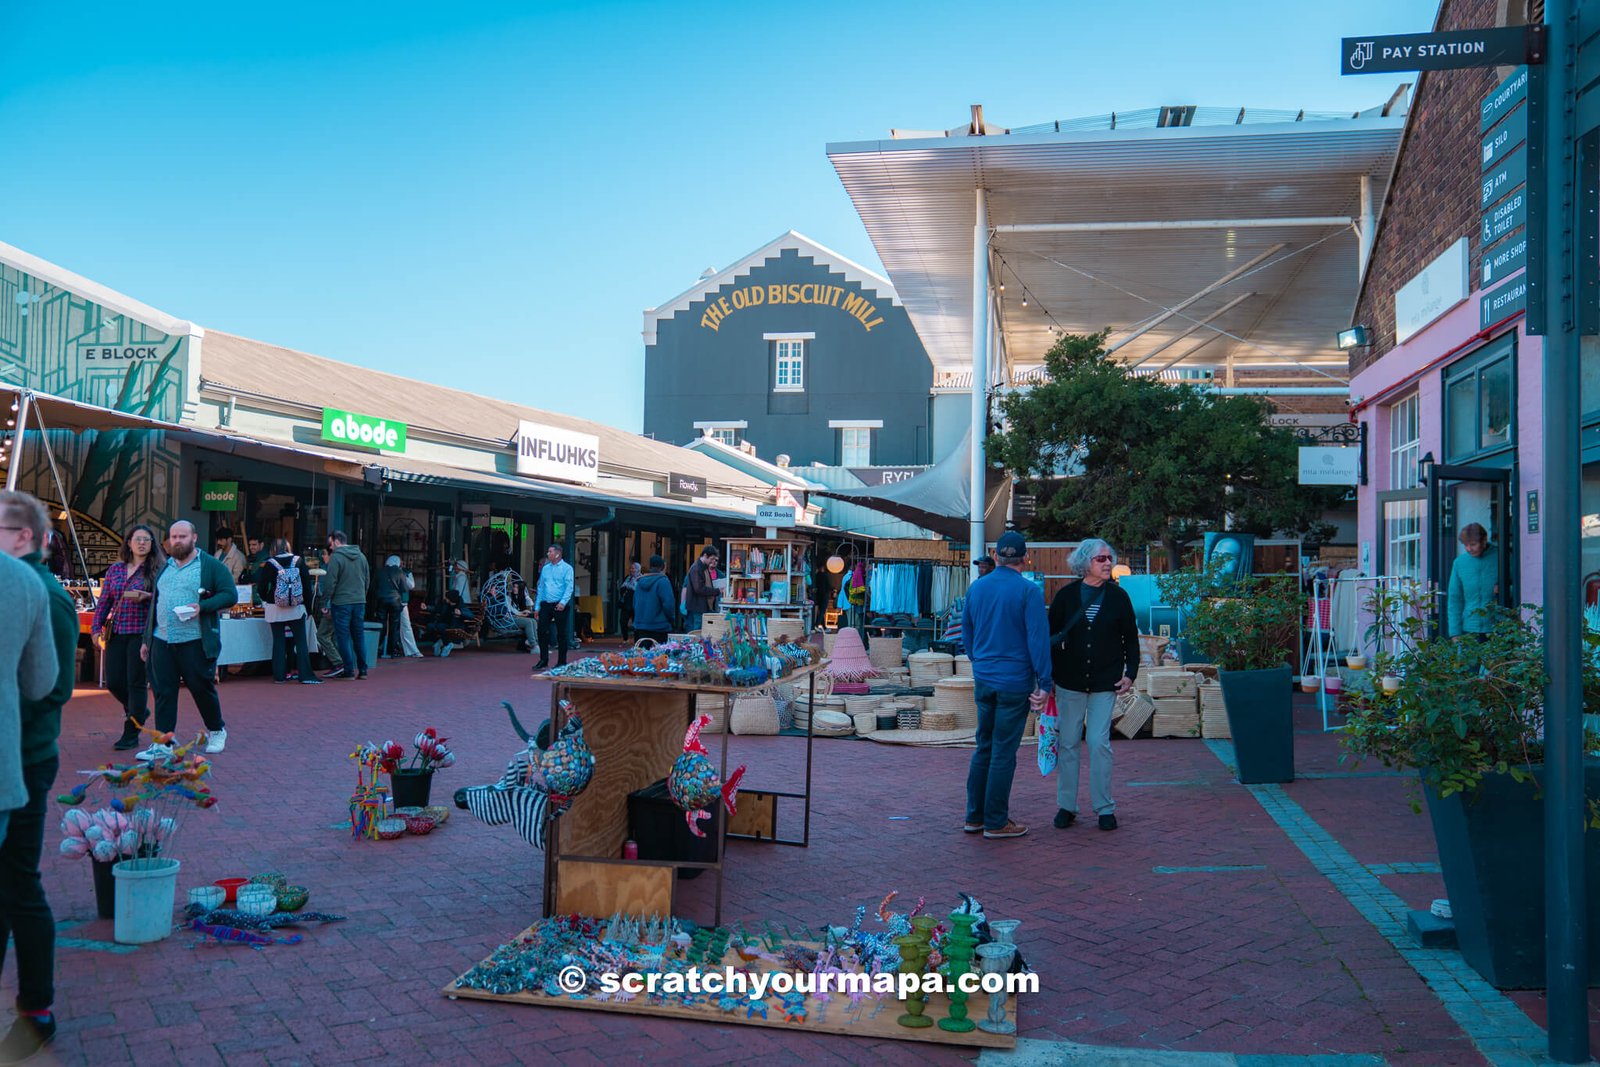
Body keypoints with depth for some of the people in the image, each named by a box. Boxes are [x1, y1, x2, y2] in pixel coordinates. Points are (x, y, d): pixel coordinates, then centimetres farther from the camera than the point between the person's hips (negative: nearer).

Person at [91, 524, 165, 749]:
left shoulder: (158, 569, -2)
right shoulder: (116, 569, 11)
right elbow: (104, 601, 13)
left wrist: (146, 597, -22)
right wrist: (96, 627, 6)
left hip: (142, 632, -5)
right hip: (116, 633, 5)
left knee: (136, 682, -3)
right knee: (113, 682, 5)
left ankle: (131, 734, 8)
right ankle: (139, 710, 34)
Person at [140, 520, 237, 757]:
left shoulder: (211, 565, -1)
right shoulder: (164, 567, 18)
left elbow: (230, 595, -7)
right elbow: (154, 604, 22)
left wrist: (202, 607, -21)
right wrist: (146, 639, 18)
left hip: (195, 642, -5)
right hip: (161, 640, 5)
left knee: (202, 688, 5)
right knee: (163, 692, 3)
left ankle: (216, 731, 25)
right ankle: (163, 744, 7)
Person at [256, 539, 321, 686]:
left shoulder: (270, 564, -3)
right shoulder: (299, 562, 0)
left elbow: (261, 587, 0)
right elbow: (308, 584, 1)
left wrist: (266, 600, 19)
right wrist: (306, 603, 11)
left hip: (275, 608, 0)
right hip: (296, 608, 0)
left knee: (278, 641, 7)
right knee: (301, 641, 2)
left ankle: (279, 675, 7)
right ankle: (305, 675, -3)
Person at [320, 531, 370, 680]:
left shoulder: (336, 557, -10)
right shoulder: (361, 556, 9)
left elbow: (330, 582, -12)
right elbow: (367, 579, 14)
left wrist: (327, 602, -4)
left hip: (341, 602, -6)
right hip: (360, 602, 6)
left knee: (343, 637, 1)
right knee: (359, 636, 11)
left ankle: (348, 671, 1)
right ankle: (362, 670, 13)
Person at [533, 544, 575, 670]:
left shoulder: (566, 568, -3)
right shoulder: (545, 568, 14)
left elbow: (569, 587, -10)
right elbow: (541, 587, 17)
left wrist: (563, 602, -22)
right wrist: (537, 606, 12)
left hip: (559, 605, -5)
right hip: (545, 604, 5)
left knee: (561, 633, 1)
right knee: (542, 631, 0)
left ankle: (561, 662, 10)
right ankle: (543, 660, 8)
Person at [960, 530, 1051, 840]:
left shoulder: (976, 588, 6)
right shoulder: (1028, 591, -12)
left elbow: (966, 632, 15)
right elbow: (1038, 639, -14)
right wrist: (1044, 683, -9)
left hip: (983, 680, 5)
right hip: (1015, 681, -5)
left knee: (984, 747, 16)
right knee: (1004, 752, 2)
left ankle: (974, 816, 20)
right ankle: (996, 822, 9)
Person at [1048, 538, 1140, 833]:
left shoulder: (1118, 596, 3)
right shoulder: (1066, 595, 1)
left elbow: (1131, 639, 7)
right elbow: (1051, 635, 6)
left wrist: (1130, 673, -2)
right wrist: (1049, 675, 3)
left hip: (1105, 682, 0)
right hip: (1069, 681, 1)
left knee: (1100, 743, -3)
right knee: (1068, 743, 4)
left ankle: (1105, 808, 8)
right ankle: (1066, 806, 14)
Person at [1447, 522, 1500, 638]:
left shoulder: (1499, 557, -2)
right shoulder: (1459, 562, 4)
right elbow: (1454, 598, 5)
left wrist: (1502, 589, -15)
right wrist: (1455, 633, -1)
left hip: (1496, 629, -2)